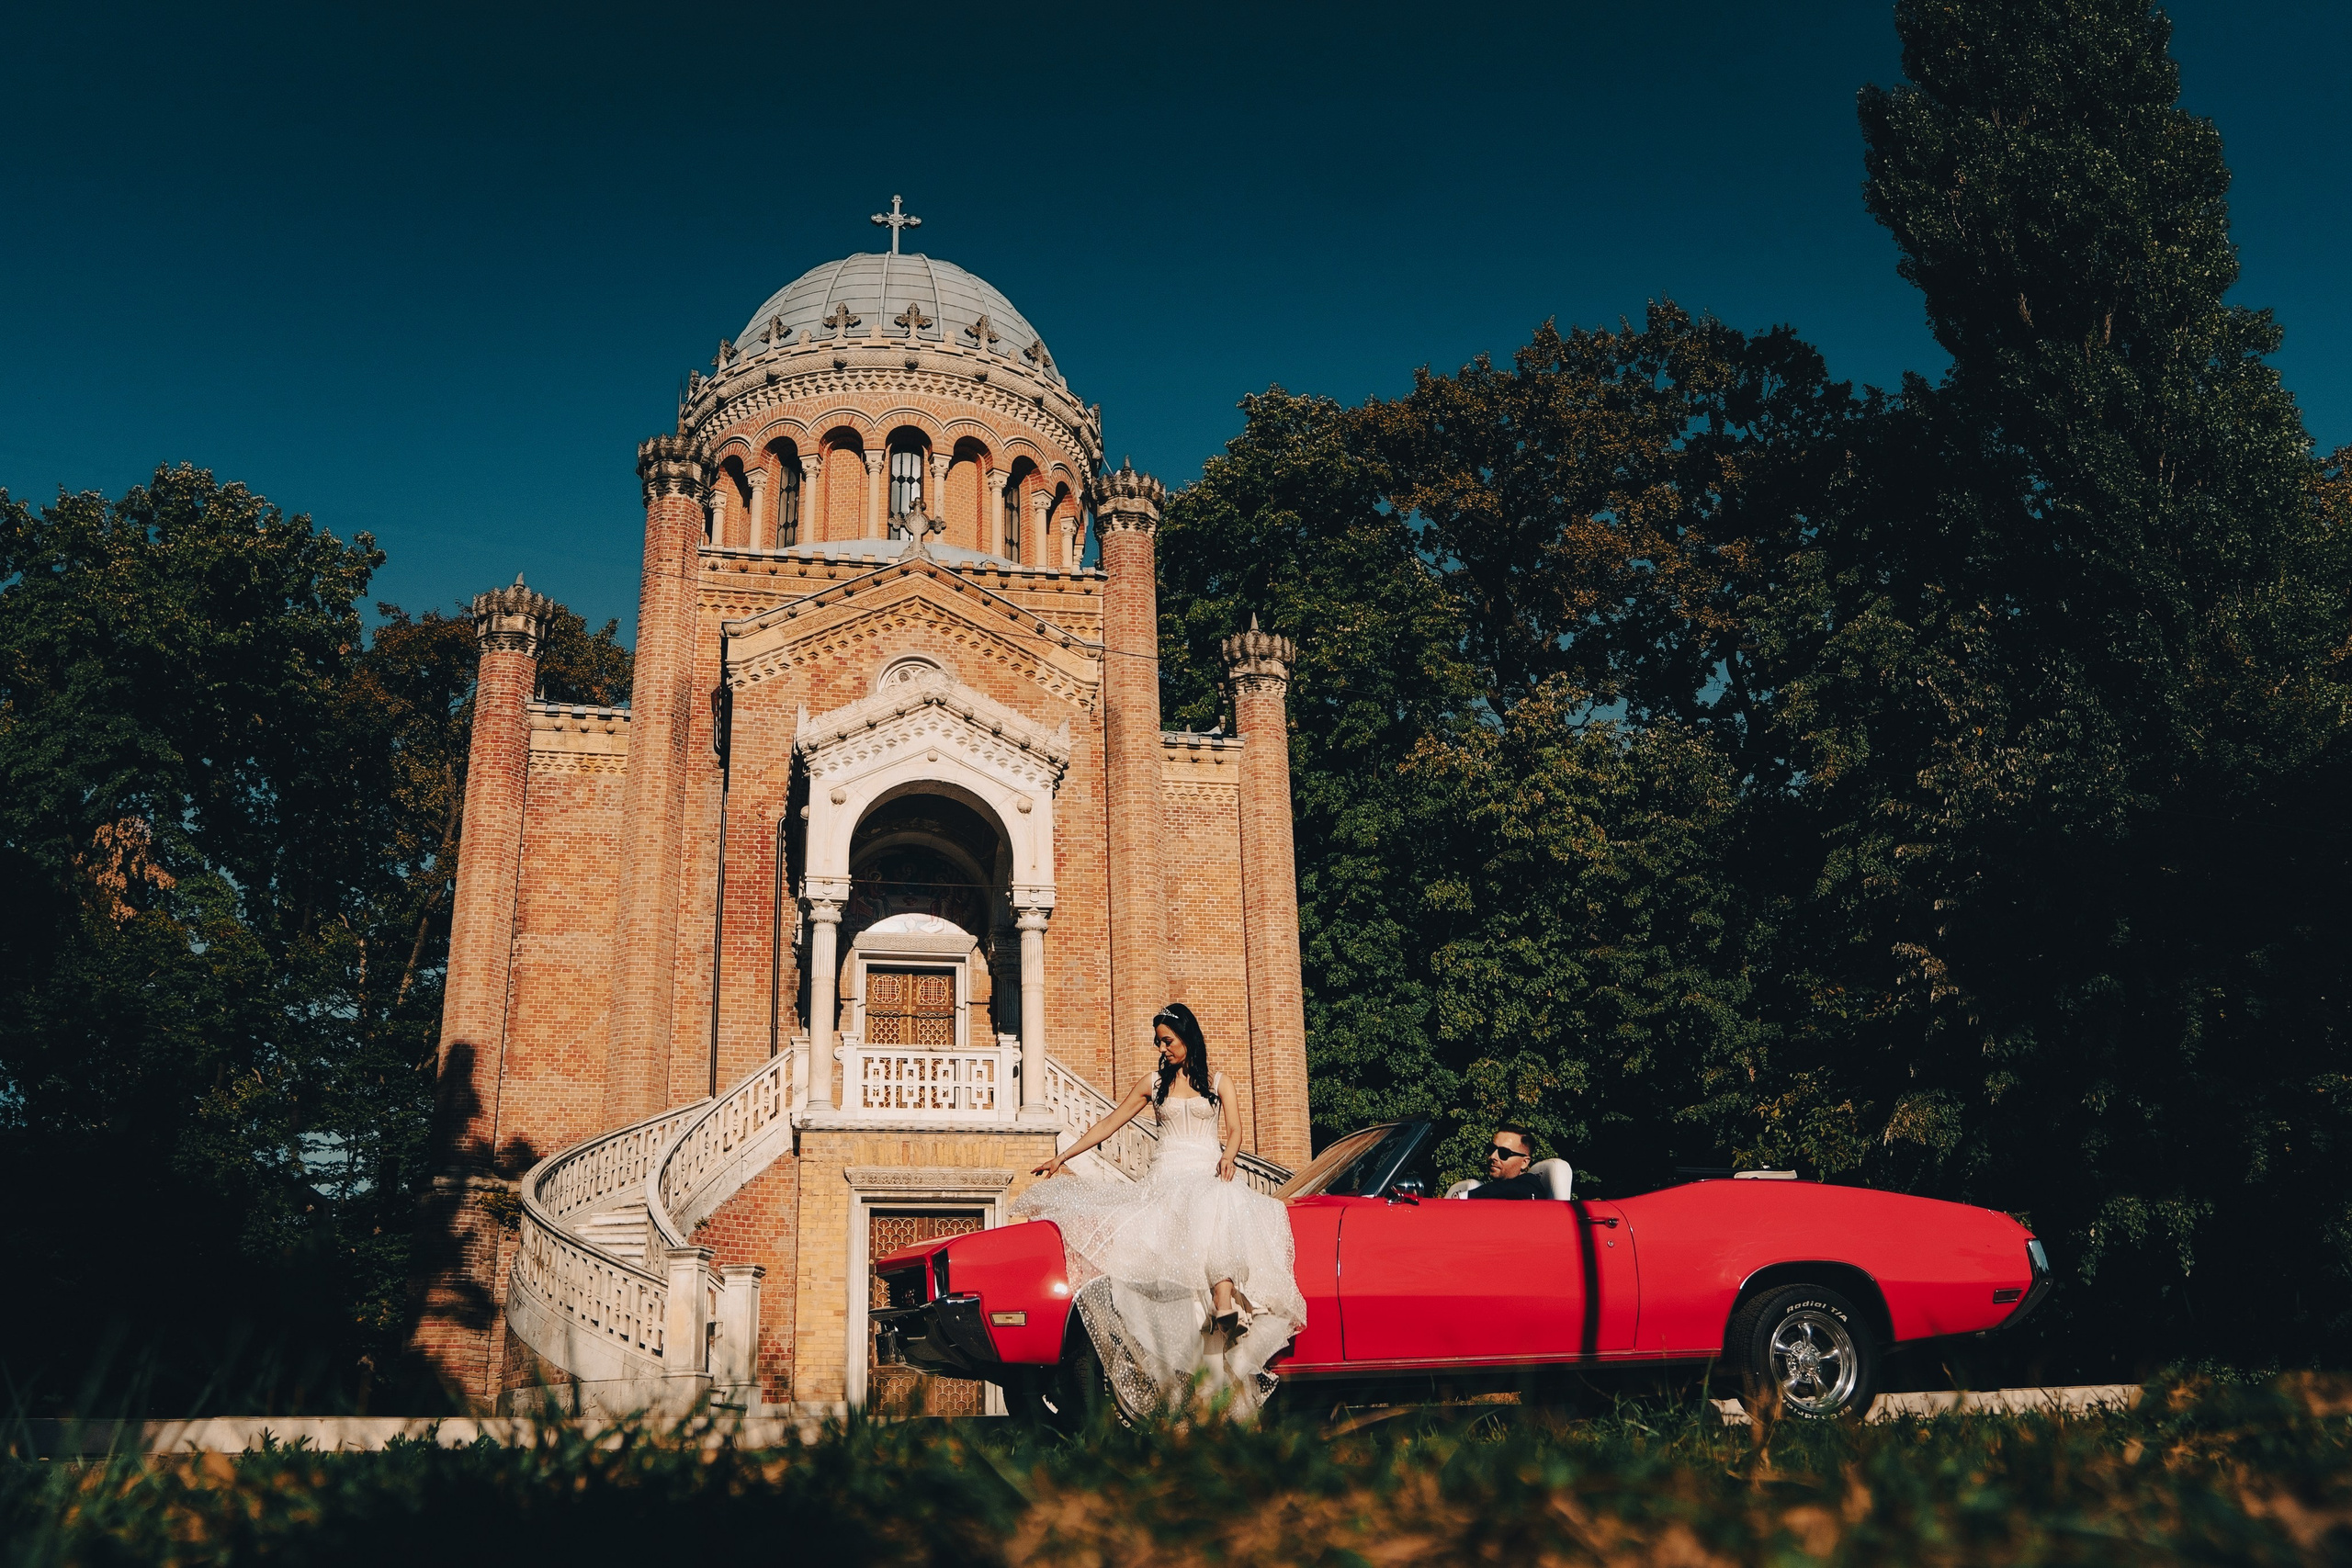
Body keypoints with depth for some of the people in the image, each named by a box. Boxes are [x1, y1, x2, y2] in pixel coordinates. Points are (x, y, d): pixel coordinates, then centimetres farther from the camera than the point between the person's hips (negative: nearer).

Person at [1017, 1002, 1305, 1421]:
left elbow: (1234, 1130, 7)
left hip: (1209, 1178, -1)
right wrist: (1062, 1157, 11)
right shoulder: (1153, 1084, 16)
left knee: (1221, 1208, -36)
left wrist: (1228, 1159, -16)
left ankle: (1226, 1307, -51)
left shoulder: (1217, 1083, 15)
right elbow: (1109, 1124, 16)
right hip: (1166, 1179, 1)